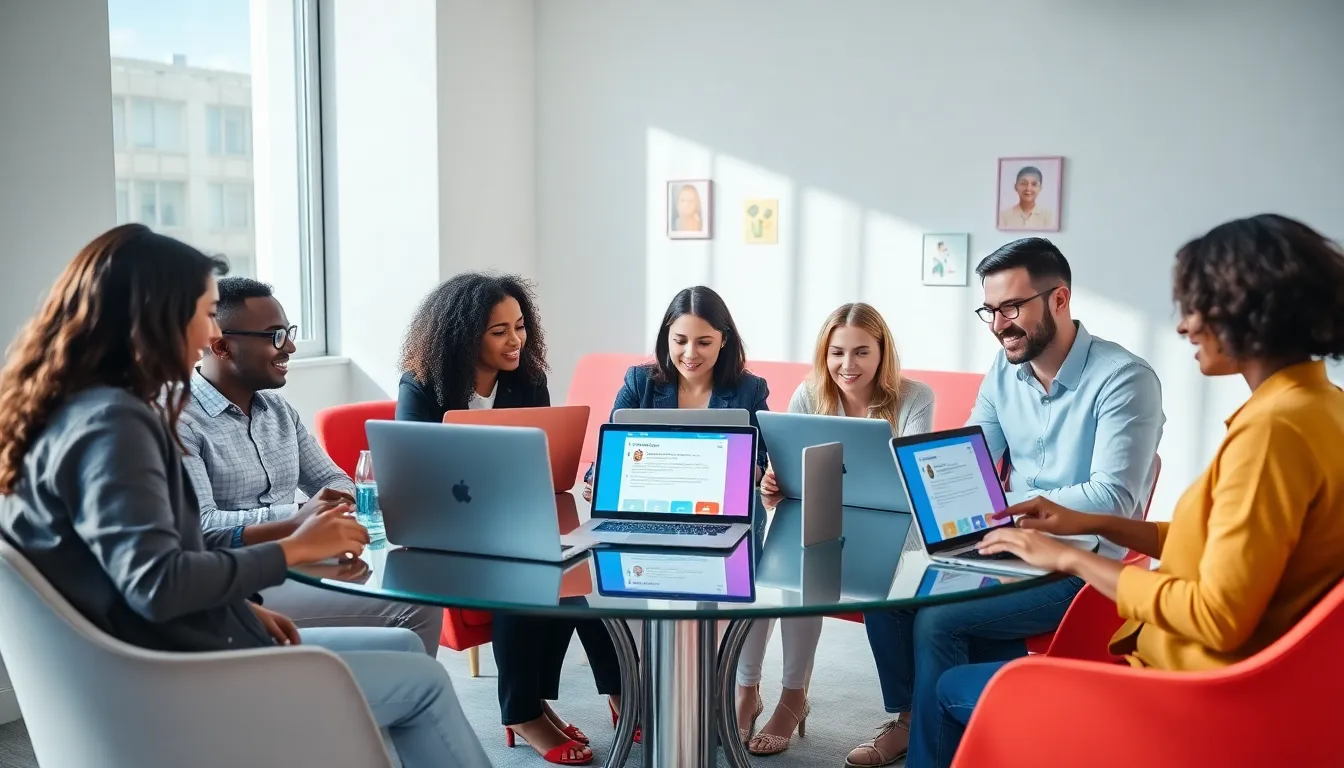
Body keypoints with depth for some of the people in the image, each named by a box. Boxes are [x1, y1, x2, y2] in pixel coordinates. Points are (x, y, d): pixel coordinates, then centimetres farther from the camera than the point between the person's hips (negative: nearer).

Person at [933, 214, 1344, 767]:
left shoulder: (1273, 428, -25)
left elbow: (1219, 616, -26)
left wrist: (1072, 559, -16)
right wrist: (1095, 524, 10)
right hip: (1198, 674, 9)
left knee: (958, 691, 6)